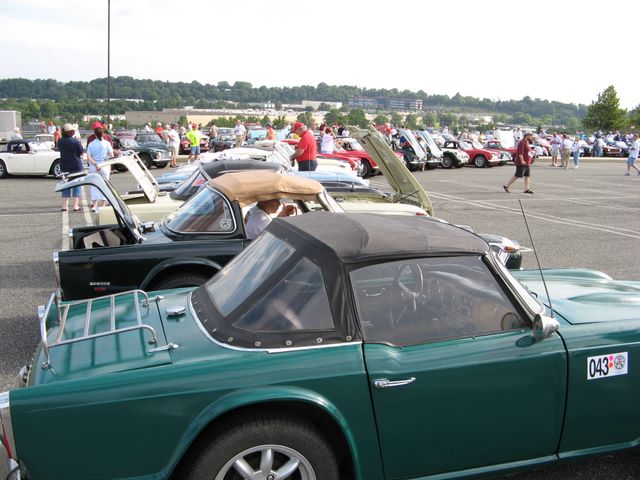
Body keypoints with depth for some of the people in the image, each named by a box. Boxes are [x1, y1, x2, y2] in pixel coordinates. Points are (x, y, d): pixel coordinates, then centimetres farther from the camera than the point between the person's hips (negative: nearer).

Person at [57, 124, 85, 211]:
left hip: (64, 166, 4)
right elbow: (81, 152, -8)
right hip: (76, 166, -4)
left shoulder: (60, 141, -1)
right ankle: (76, 206, 0)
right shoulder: (75, 141, -14)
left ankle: (64, 205, 12)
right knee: (77, 185, 4)